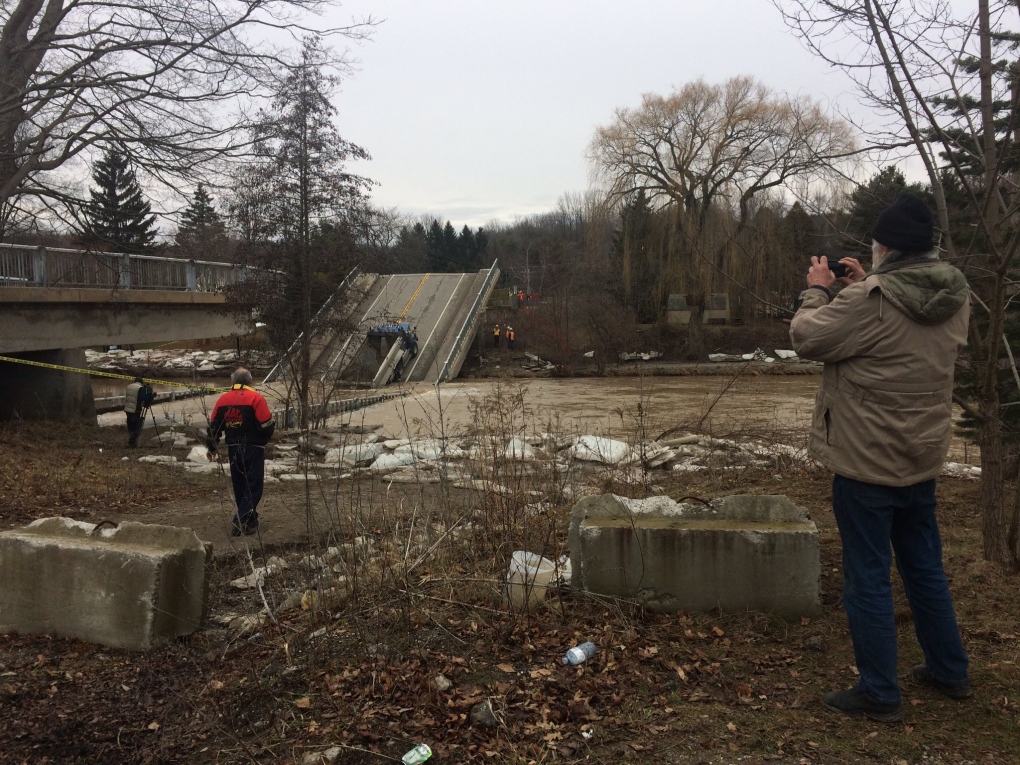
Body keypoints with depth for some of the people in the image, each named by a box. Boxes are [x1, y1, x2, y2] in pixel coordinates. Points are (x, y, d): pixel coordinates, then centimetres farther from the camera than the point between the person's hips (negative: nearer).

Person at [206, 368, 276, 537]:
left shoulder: (223, 399, 6)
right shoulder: (255, 398, -11)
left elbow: (213, 426, 10)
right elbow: (267, 426, -14)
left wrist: (211, 447, 24)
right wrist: (263, 440, 8)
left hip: (234, 448, 5)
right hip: (253, 448, -5)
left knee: (239, 485, 17)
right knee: (253, 485, 0)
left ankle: (249, 519, 26)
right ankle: (241, 521, -10)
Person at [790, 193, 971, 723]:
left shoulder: (869, 299, -23)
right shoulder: (954, 296, 1)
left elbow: (807, 339, -13)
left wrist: (817, 290, 2)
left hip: (866, 463, -7)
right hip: (923, 459, 8)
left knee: (867, 579, 4)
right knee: (925, 568, 22)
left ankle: (878, 695, 15)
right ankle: (949, 671, 36)